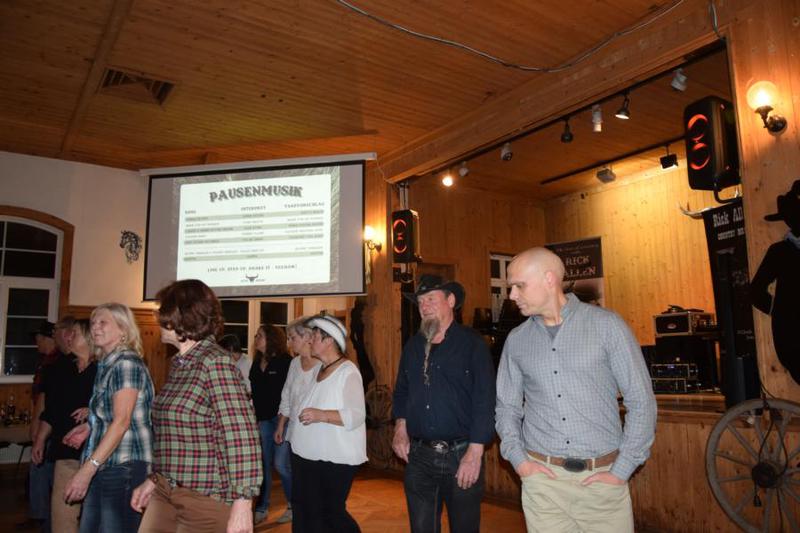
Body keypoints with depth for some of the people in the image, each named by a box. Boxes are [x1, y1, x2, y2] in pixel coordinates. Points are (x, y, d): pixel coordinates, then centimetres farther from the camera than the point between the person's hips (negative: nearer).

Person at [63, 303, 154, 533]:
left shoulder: (127, 362, -13)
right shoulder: (106, 365, 14)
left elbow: (122, 421, -20)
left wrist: (87, 469, -22)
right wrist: (90, 427, 9)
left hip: (124, 467, -8)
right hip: (103, 467, 8)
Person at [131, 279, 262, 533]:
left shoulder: (215, 362, -17)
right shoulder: (178, 363, 9)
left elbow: (241, 436, -23)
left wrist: (242, 503, -26)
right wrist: (154, 479, 19)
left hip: (207, 499, -7)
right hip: (165, 493, 8)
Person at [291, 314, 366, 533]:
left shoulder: (348, 372, -14)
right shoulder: (318, 369, 12)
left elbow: (356, 415, -22)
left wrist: (321, 415, -33)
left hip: (335, 459, -8)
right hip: (307, 455, 8)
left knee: (332, 513, 2)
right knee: (305, 511, 13)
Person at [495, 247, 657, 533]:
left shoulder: (606, 324, -5)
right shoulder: (516, 340, 4)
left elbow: (641, 400, -3)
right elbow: (507, 407, 12)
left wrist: (622, 470, -6)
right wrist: (518, 458, -1)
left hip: (602, 478, -2)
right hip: (542, 478, 2)